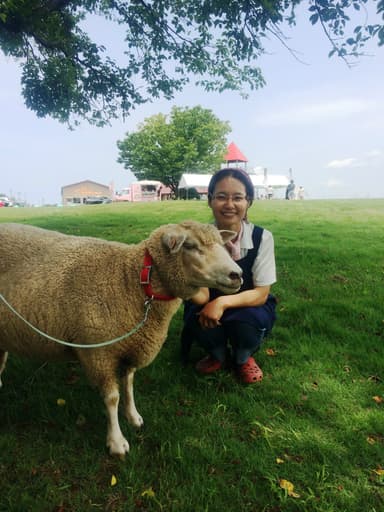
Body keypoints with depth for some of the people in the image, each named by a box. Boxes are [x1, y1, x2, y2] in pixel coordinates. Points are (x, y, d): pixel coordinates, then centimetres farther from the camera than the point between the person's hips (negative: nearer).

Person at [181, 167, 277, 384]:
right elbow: (202, 297, -22)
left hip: (249, 306, 0)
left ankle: (243, 358, 6)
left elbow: (261, 294, -19)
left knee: (245, 320, -33)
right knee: (198, 319, -31)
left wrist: (222, 302, -35)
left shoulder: (262, 237, -20)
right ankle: (218, 355, 8)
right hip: (210, 306, 1)